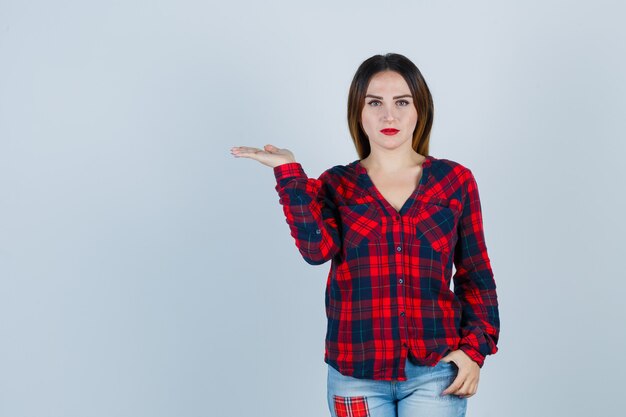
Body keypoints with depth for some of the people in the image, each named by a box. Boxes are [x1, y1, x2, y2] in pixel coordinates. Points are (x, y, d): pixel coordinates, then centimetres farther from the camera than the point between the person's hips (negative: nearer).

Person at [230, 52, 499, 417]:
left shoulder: (455, 180, 4)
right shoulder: (336, 185, 4)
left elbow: (475, 274, 7)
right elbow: (316, 248, -14)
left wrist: (475, 347, -2)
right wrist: (289, 173, -15)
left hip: (436, 372, 0)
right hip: (357, 375, 1)